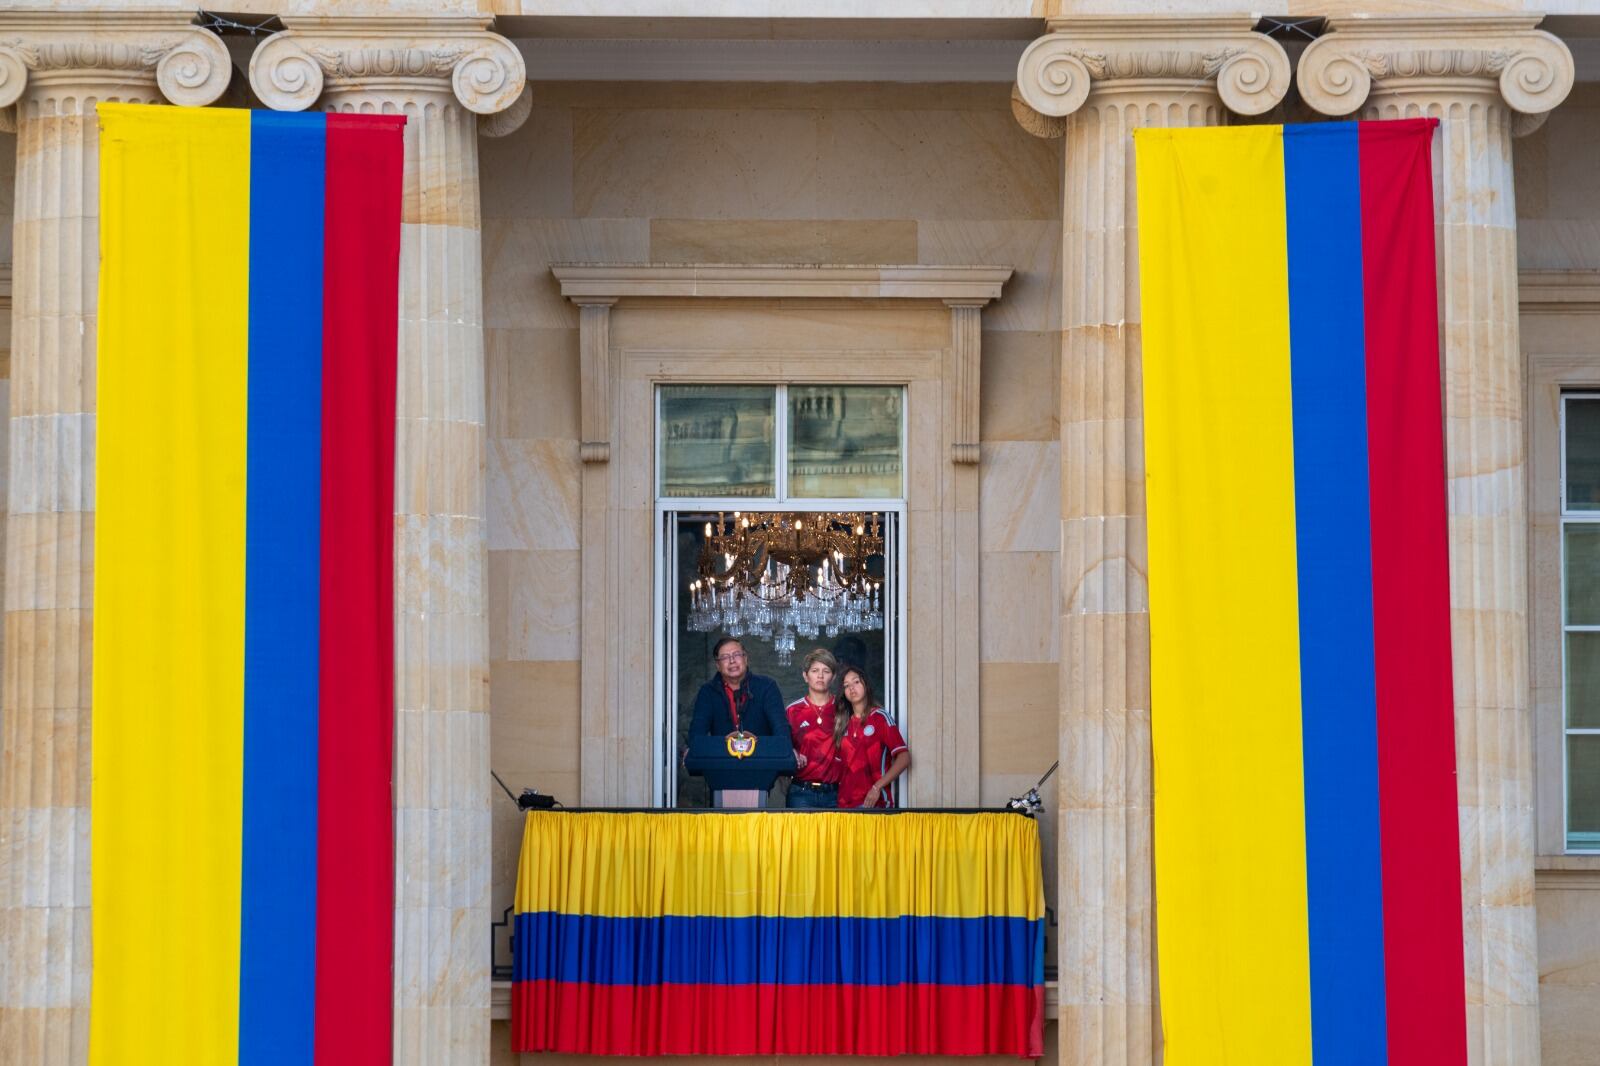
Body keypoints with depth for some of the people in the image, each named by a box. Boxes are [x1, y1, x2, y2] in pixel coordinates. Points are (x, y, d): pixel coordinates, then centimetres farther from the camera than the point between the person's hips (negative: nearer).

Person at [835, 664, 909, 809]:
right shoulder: (843, 723, 14)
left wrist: (877, 788, -14)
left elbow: (904, 758, -7)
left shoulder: (880, 717, -1)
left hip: (872, 801, -4)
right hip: (845, 802, 4)